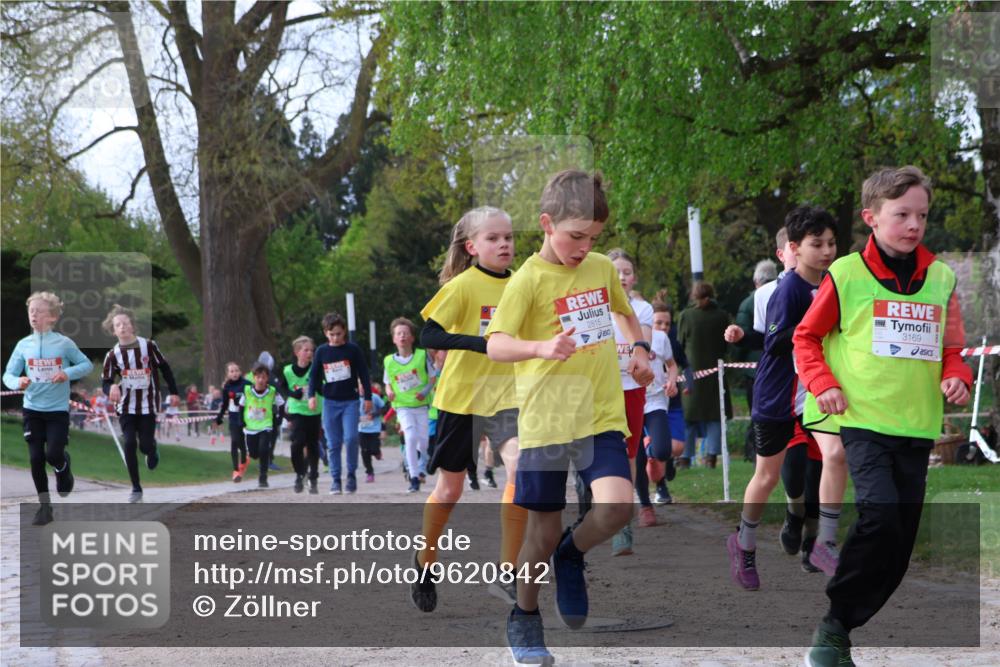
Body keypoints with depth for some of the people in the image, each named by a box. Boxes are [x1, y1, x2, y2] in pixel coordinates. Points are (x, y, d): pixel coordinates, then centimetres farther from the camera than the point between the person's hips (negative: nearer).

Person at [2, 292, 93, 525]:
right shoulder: (23, 345, -2)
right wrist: (17, 382, -24)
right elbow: (8, 374, -1)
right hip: (32, 409, 2)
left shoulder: (64, 343, -7)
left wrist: (68, 373, -17)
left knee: (54, 454, -11)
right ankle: (45, 506, 14)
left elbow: (86, 364, 1)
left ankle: (64, 467, 27)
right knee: (36, 458, 1)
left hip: (58, 409, -2)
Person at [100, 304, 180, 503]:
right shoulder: (113, 355, -5)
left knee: (145, 445, -6)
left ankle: (152, 451, 34)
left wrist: (173, 392, 4)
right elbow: (105, 381, -3)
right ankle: (136, 488, 1)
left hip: (148, 404, -1)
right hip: (126, 406, 1)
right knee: (129, 444, -9)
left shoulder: (148, 345, -7)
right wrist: (111, 388, -26)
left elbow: (164, 368, 3)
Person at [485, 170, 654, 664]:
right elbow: (495, 345, -19)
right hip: (545, 420, -4)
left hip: (601, 416, 4)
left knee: (616, 507, -18)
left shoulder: (602, 268, 6)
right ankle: (524, 618, 29)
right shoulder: (529, 279, -11)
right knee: (544, 531, 5)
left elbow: (624, 312, 27)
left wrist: (639, 350, 9)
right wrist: (541, 348, -37)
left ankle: (571, 556, 14)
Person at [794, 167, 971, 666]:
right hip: (863, 420, -5)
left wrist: (956, 377, -3)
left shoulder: (941, 278, 8)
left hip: (917, 426, 5)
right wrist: (822, 383, -10)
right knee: (880, 514, -24)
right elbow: (806, 337, 5)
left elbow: (951, 348, 17)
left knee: (899, 545, 5)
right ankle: (835, 621, -9)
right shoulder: (846, 274, -3)